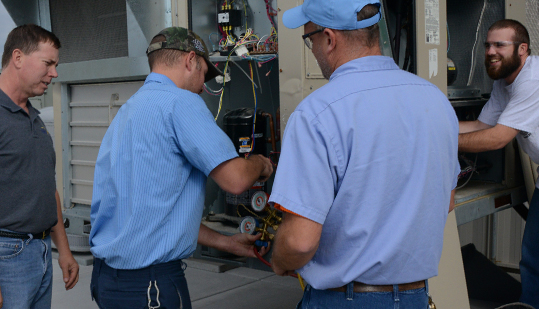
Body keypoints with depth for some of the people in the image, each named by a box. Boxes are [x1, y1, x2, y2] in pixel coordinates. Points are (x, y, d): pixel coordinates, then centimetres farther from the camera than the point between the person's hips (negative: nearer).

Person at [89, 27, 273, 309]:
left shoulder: (128, 111, 15)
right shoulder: (180, 102, -13)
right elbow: (235, 179, -21)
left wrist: (226, 243, 20)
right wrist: (259, 163, 3)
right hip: (148, 283, -9)